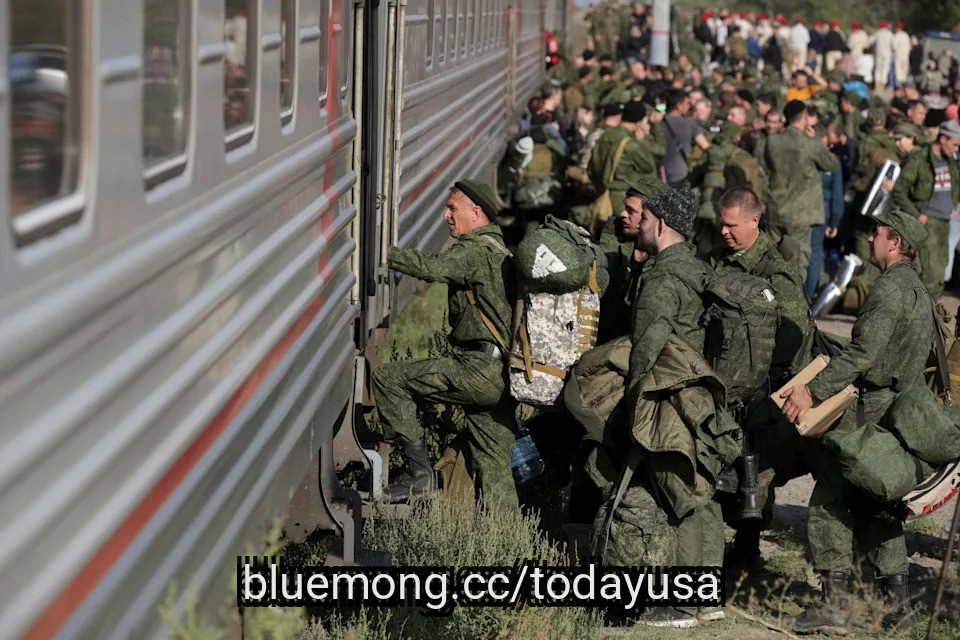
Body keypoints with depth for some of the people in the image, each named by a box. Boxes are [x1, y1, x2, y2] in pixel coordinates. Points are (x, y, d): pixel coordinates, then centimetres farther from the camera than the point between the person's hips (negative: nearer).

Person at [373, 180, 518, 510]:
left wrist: (383, 253, -18)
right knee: (493, 469, 11)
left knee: (387, 378, -5)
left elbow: (433, 268, -23)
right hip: (502, 377, 10)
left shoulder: (477, 249, -7)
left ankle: (419, 470, -5)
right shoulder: (499, 249, 25)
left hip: (478, 371, -10)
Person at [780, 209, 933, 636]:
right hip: (899, 406, 10)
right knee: (874, 502, 18)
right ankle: (897, 599, 19)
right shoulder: (916, 289, 17)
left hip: (870, 410, -10)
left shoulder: (890, 287, -14)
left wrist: (813, 390, -23)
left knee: (829, 502, -7)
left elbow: (863, 353, -23)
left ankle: (835, 605, -10)